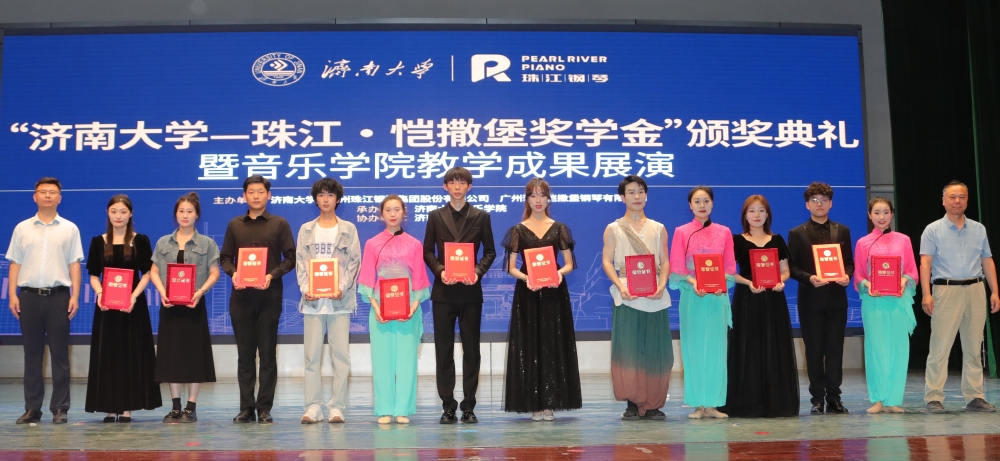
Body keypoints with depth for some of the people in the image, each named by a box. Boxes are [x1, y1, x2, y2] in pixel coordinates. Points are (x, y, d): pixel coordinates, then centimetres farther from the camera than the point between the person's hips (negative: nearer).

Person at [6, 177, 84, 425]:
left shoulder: (69, 229, 6)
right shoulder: (22, 228, 9)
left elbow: (74, 265, 4)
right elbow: (15, 263, 8)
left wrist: (75, 296, -4)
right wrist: (12, 295, -1)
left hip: (58, 295, -1)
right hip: (29, 295, 1)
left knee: (60, 355, 2)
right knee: (32, 355, 6)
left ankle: (60, 409, 8)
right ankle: (32, 408, 13)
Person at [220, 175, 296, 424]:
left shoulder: (279, 224, 5)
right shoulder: (235, 225, 12)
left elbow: (290, 257, 1)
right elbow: (225, 257, 12)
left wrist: (272, 275, -13)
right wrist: (233, 273, -8)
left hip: (269, 295, -2)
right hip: (241, 295, 2)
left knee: (267, 354, 1)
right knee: (245, 354, 6)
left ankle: (264, 408, 6)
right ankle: (246, 408, 11)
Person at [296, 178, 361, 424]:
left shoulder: (348, 229, 8)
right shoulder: (306, 229, 13)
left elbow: (354, 263, 3)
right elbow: (300, 263, 7)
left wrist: (342, 288, -12)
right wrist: (305, 289, -8)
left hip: (339, 300, -1)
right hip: (312, 300, 1)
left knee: (341, 354, -3)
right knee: (312, 355, -1)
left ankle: (337, 406, 1)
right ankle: (313, 407, 4)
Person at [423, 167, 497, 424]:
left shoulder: (481, 217, 6)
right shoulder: (436, 216, 8)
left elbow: (490, 252, 7)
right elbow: (427, 251, 7)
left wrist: (478, 271, -11)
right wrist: (439, 270, -10)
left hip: (471, 291, 0)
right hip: (444, 291, 1)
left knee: (471, 350, 3)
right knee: (444, 350, 3)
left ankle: (469, 406, 11)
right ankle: (448, 406, 10)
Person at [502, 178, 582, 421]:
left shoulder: (559, 228, 7)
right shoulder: (518, 230, 5)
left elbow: (570, 264, 6)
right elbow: (511, 267, 2)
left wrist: (560, 272, -15)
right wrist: (526, 278, -18)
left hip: (554, 293, 1)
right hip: (527, 293, -1)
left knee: (553, 345, 0)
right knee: (529, 345, -2)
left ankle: (550, 403, 6)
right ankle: (534, 403, 3)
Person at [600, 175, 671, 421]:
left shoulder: (658, 229, 15)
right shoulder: (613, 229, 9)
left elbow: (665, 262, 9)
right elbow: (607, 262, 1)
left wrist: (661, 286, -10)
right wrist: (620, 286, -15)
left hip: (655, 298, 2)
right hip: (627, 297, -2)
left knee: (655, 350, 0)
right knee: (628, 350, -6)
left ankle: (653, 404, 7)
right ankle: (632, 403, 0)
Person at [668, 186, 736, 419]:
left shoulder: (724, 232, 9)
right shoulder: (681, 232, 4)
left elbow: (730, 268, 7)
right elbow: (677, 269, 0)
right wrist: (693, 283, -18)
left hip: (718, 297, 1)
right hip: (692, 296, -1)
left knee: (715, 348, 1)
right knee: (694, 348, -1)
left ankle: (713, 403, 5)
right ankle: (697, 404, 5)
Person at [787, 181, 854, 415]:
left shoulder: (842, 231, 12)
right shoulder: (797, 233, 4)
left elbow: (849, 262, 11)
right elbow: (792, 267, 1)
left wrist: (847, 275, -10)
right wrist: (809, 278, -17)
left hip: (837, 298, 2)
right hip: (810, 299, -2)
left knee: (835, 349, 3)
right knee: (814, 350, 2)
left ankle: (834, 397, 10)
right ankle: (817, 398, 9)